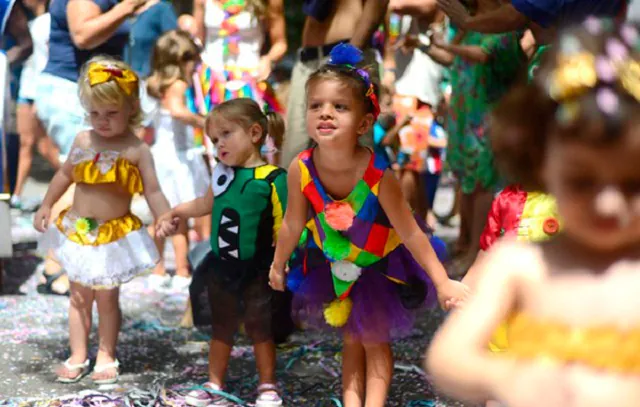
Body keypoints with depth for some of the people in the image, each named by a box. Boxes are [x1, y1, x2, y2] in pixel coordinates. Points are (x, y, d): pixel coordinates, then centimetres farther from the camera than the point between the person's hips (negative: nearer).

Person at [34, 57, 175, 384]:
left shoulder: (136, 150, -11)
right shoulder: (82, 140, 1)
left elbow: (153, 191, -13)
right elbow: (64, 175, 14)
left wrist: (166, 220, -27)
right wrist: (46, 206, 12)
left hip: (114, 235, -3)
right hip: (77, 232, 3)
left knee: (107, 298, 7)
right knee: (79, 297, 10)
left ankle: (106, 356, 22)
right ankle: (78, 357, 20)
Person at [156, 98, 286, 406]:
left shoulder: (273, 179, -19)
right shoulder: (222, 173, -1)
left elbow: (284, 227, -19)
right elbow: (207, 204, 19)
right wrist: (175, 213, 24)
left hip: (256, 271, -5)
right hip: (221, 267, 5)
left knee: (260, 328, 10)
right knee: (221, 328, 18)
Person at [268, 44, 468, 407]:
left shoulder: (378, 175, -35)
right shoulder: (301, 170, -27)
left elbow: (410, 233, -25)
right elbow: (293, 226, -8)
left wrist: (443, 282, -21)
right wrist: (278, 265, 7)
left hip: (380, 262, -3)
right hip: (335, 263, 3)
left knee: (375, 340, 8)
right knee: (352, 339, 16)